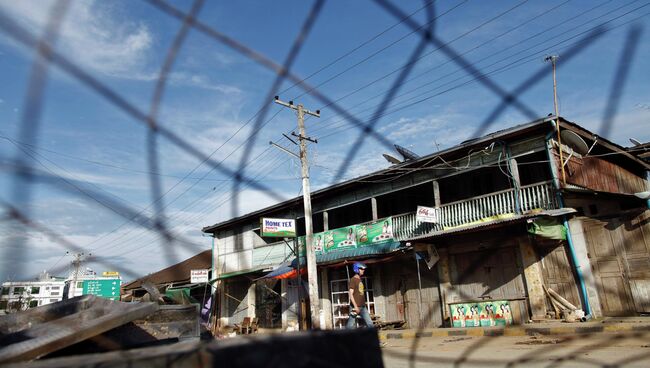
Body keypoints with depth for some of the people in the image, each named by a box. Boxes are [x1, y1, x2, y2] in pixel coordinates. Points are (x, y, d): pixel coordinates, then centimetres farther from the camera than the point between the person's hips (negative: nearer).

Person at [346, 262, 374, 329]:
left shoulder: (360, 280, 15)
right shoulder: (353, 280, -9)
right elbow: (351, 294, -15)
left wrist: (364, 304, 19)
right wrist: (355, 306, -21)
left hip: (363, 307, 8)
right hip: (355, 306, -8)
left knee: (370, 324, 2)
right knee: (350, 325, 1)